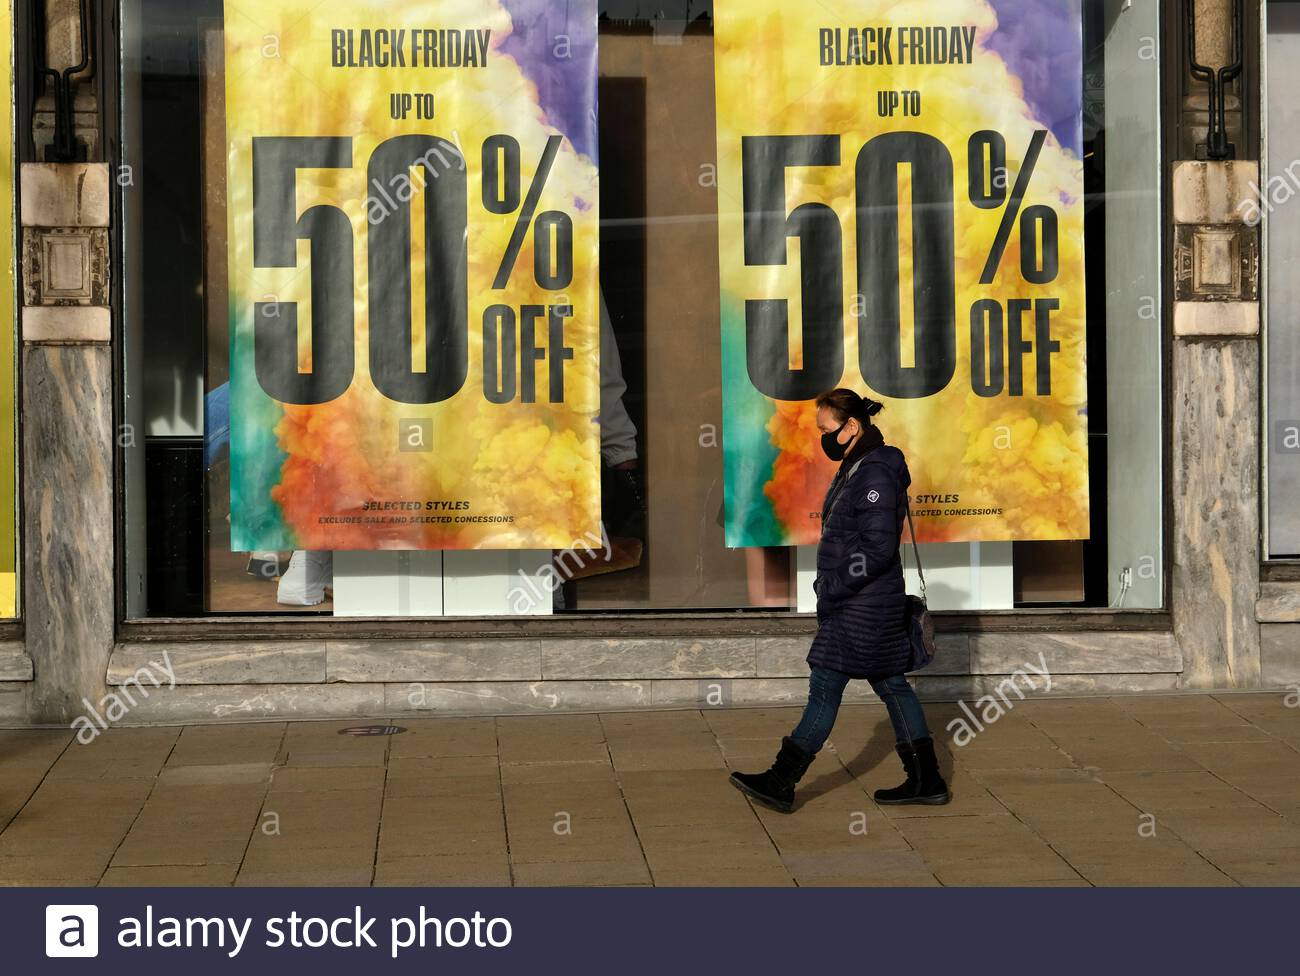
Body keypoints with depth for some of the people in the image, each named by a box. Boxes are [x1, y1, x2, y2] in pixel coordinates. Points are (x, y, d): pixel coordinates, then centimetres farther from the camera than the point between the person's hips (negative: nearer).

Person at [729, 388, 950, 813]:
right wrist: (830, 587, 16)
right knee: (891, 685, 11)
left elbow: (878, 547, -23)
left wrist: (832, 589, -20)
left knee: (825, 687, -5)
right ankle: (926, 780, 15)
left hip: (862, 605, -10)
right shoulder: (857, 468, 14)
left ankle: (781, 782, 1)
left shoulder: (874, 474, -18)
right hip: (858, 604, 10)